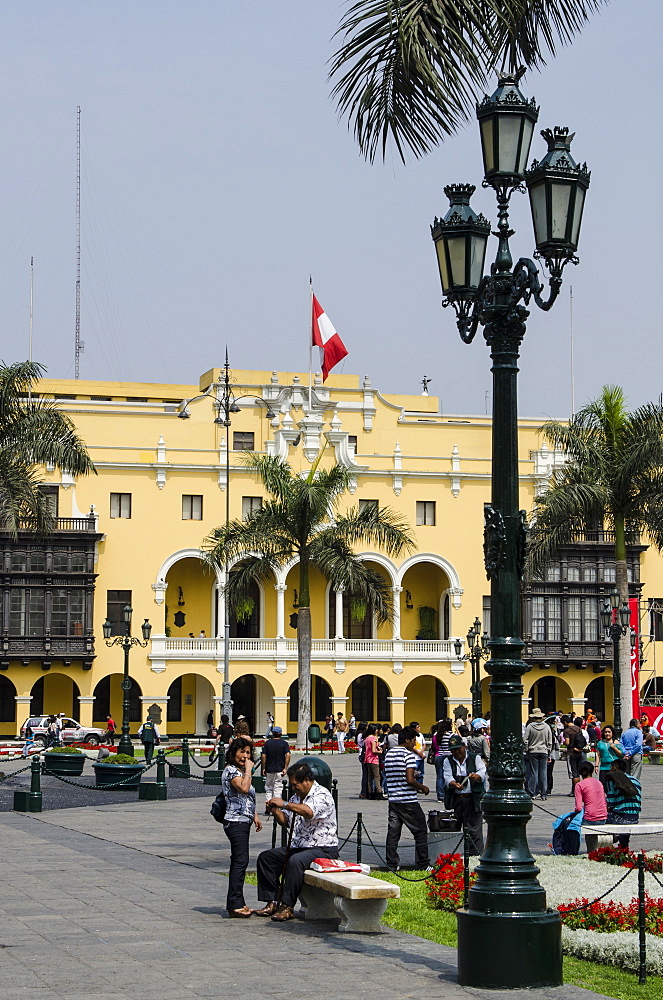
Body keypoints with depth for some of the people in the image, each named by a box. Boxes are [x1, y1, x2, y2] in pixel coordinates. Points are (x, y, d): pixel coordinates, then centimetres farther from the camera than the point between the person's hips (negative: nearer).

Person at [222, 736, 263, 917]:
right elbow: (244, 788, -28)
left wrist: (254, 816, 23)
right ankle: (235, 904, -17)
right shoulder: (231, 770, -11)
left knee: (238, 861, 11)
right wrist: (248, 770, -16)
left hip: (243, 821, 10)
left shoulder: (240, 771, 19)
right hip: (236, 822, -10)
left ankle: (236, 904, 13)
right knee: (240, 861, -15)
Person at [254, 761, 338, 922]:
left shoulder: (322, 795, -12)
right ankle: (271, 903, -8)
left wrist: (284, 804, -24)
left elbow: (309, 812, -32)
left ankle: (287, 907, -31)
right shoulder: (296, 797, 17)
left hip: (324, 849, -9)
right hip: (298, 847, 9)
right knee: (266, 857, -3)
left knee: (295, 861, -36)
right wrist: (276, 811, 2)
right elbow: (285, 821, 22)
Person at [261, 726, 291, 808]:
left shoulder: (267, 743, 3)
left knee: (268, 788, 13)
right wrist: (285, 768, -10)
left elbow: (263, 756, -1)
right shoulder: (284, 743, -1)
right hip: (280, 770, -1)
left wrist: (263, 768, 6)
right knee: (278, 789, 4)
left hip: (269, 769, 1)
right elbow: (288, 755, -12)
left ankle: (268, 803, -2)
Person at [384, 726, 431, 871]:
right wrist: (423, 788, -2)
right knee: (420, 831, 3)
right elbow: (410, 780, -19)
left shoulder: (388, 754, 10)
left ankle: (392, 864, 7)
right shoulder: (408, 754, -13)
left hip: (392, 798, 7)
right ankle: (423, 865, 5)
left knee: (393, 832, 8)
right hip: (408, 801, -7)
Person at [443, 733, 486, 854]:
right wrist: (454, 784, -25)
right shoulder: (448, 761, 11)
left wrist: (477, 776, -31)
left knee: (474, 829, -7)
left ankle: (476, 855, -6)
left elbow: (483, 771, -8)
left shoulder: (475, 758, 8)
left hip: (472, 799, -2)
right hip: (455, 799, 2)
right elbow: (447, 777, -4)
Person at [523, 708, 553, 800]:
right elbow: (550, 741, 7)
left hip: (533, 752, -2)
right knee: (543, 773, 4)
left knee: (533, 773, 2)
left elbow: (525, 740, -6)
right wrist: (549, 753, 14)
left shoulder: (530, 726, -5)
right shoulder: (546, 726, 2)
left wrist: (526, 749, 6)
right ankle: (544, 794, 5)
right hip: (544, 752, 2)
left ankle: (532, 793, 2)